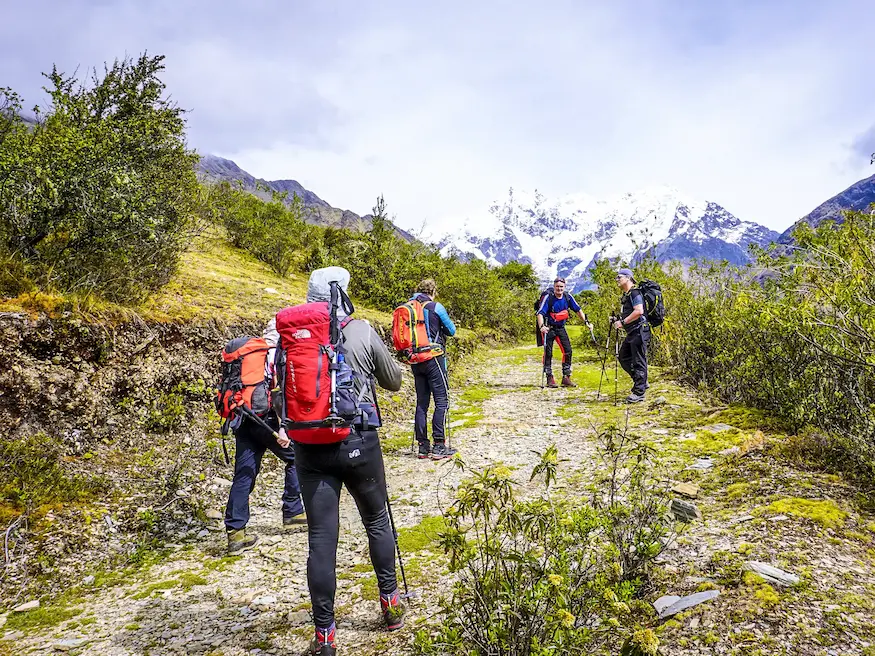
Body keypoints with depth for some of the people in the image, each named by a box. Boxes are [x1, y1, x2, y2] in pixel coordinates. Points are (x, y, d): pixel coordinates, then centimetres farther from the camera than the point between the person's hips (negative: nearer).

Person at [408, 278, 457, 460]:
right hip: (433, 358, -6)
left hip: (415, 361, 6)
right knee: (442, 401, -1)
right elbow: (451, 330, 2)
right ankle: (439, 446, -4)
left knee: (421, 402, 10)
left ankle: (423, 446, 12)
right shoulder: (436, 307, -6)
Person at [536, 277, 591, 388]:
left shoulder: (568, 297, -4)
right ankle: (550, 378, 6)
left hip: (561, 328, 4)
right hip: (549, 328, -4)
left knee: (568, 351, -2)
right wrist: (541, 326, -40)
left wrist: (586, 321, 1)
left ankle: (566, 378, 7)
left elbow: (578, 310, 9)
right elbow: (540, 313, -24)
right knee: (548, 353, -4)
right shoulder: (548, 298, -17)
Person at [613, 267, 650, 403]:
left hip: (639, 331, -10)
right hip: (631, 332, 10)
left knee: (639, 362, -5)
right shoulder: (625, 295, 18)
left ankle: (639, 393, 1)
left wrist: (623, 322, -21)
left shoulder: (635, 293, -12)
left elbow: (639, 311, -25)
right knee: (624, 358, 15)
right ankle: (642, 382, 27)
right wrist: (619, 321, 10)